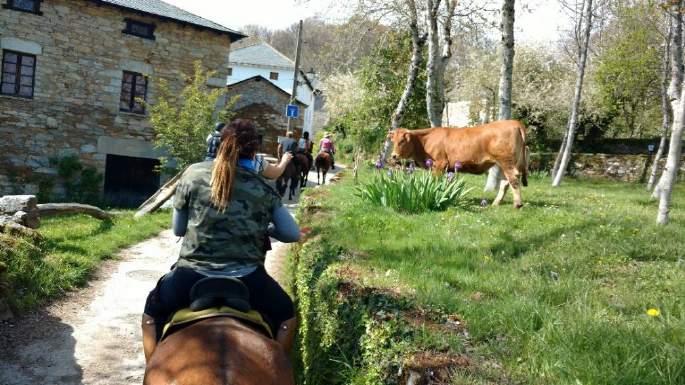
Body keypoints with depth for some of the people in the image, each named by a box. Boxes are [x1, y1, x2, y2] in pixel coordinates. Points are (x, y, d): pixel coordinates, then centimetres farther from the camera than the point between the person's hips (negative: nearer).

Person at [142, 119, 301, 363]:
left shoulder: (193, 174, 1)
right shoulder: (265, 189, 2)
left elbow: (177, 229, 8)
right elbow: (293, 234, 6)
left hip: (192, 275, 1)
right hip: (247, 278, 0)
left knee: (152, 313, 31)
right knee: (286, 316, 27)